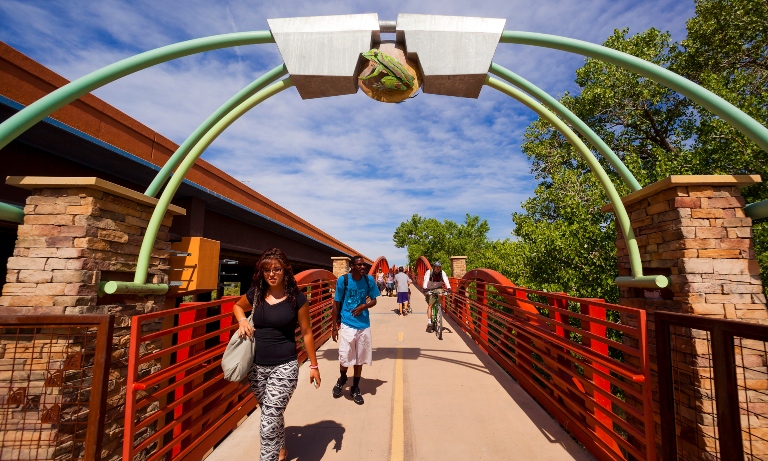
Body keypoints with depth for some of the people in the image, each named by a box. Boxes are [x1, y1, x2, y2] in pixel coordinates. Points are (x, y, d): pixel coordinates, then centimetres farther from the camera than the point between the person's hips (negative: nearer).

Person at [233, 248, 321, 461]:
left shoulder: (297, 298, -11)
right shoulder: (255, 294, -2)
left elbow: (306, 332, -3)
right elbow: (237, 306, 20)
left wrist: (313, 365, 1)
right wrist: (242, 320, -2)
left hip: (284, 366, -4)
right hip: (256, 366, 5)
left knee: (268, 422, -9)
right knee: (272, 415, 23)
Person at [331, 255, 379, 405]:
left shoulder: (369, 280, -5)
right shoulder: (343, 280, -11)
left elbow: (374, 300, 6)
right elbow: (336, 303, -3)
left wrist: (364, 306, -16)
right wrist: (334, 325, -2)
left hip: (363, 325, 3)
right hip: (347, 324, -2)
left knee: (360, 359, 12)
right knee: (345, 357, 1)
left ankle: (355, 389, 32)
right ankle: (342, 379, 34)